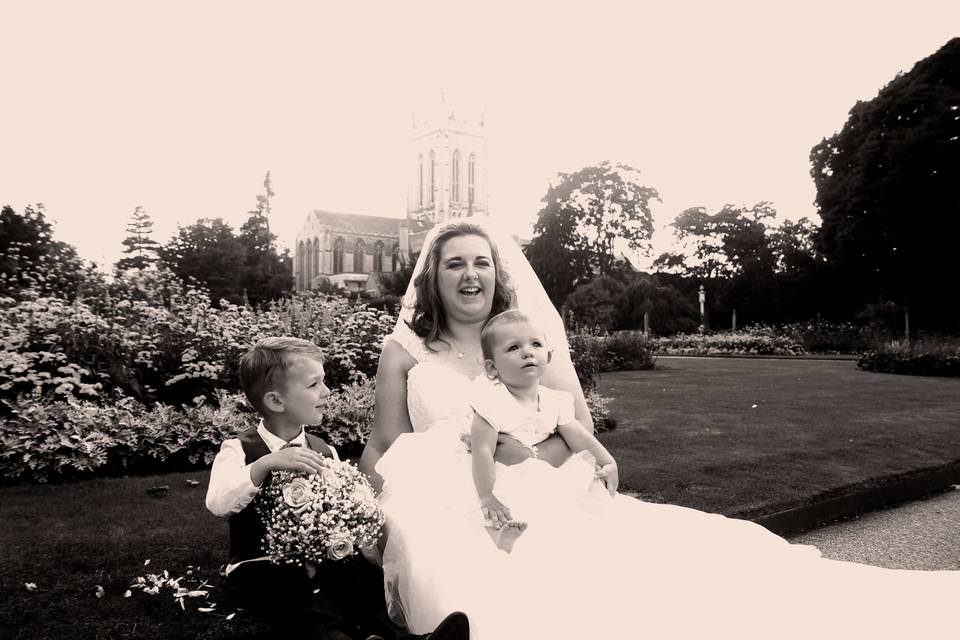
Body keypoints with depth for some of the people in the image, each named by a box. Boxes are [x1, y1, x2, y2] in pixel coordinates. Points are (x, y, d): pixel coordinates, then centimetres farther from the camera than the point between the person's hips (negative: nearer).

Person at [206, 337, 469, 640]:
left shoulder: (324, 452, 8)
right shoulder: (239, 450, -3)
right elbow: (217, 503, -22)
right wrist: (267, 463, -35)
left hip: (322, 561, 4)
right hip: (263, 568, -3)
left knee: (367, 576, -24)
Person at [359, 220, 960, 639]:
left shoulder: (530, 338, 13)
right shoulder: (404, 350, 10)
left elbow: (581, 431, 10)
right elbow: (384, 446, 11)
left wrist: (531, 455, -10)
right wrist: (378, 505, -9)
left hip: (537, 499, 1)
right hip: (444, 510, 0)